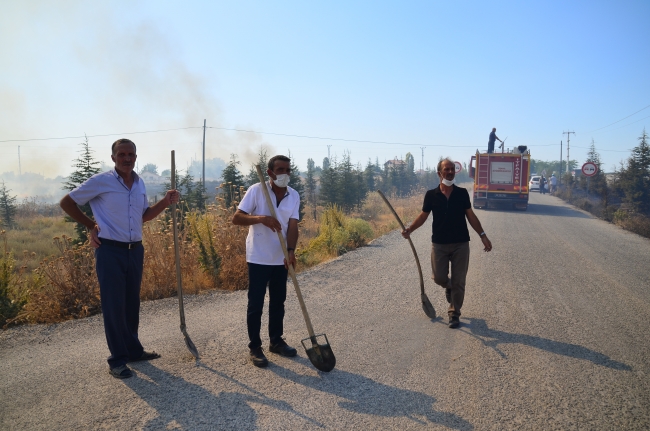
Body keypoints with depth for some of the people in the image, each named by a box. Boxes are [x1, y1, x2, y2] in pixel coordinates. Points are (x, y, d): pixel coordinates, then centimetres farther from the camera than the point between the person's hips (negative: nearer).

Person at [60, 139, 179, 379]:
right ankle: (118, 360, 11)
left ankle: (133, 350, 29)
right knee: (114, 306, 0)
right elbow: (67, 202, 1)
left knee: (132, 304, 15)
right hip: (110, 252, -6)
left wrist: (165, 202, 4)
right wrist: (90, 225, -1)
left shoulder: (139, 184, 9)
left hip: (135, 250, 6)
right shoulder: (100, 182, -9)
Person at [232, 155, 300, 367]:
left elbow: (293, 226, -6)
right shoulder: (256, 191, -12)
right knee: (255, 304, 3)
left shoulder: (294, 196, 0)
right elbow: (236, 218, -15)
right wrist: (261, 218, -31)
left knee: (278, 302, 15)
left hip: (281, 259, 5)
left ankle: (276, 341, 31)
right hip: (258, 258, -4)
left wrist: (291, 250, -22)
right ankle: (255, 348, 15)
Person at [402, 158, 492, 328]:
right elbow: (423, 216, 5)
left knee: (458, 282, 2)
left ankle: (454, 314, 17)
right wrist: (410, 229, -10)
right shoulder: (431, 195, -1)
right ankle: (448, 286, 36)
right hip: (439, 244, 0)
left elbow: (470, 216, 5)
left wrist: (482, 235, -1)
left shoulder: (462, 193, 0)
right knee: (439, 278, -1)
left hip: (461, 244, 0)